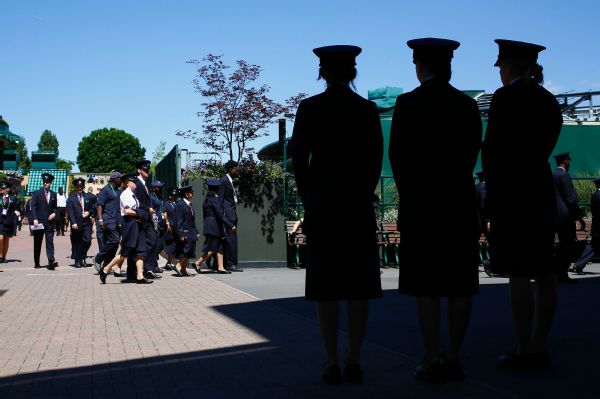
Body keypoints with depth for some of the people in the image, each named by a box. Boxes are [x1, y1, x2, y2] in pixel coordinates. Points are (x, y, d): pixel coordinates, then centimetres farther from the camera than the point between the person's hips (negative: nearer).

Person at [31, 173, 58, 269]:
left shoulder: (53, 194, 12)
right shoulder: (36, 193, 4)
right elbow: (33, 207, -2)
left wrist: (54, 213, -2)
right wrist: (34, 219, -13)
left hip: (49, 222, 1)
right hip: (39, 222, -1)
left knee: (50, 242, -8)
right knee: (37, 244, 6)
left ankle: (51, 262, -16)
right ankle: (36, 263, 15)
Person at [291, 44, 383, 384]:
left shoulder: (309, 107, -2)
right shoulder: (368, 109, 2)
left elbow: (298, 157, -3)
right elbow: (376, 158, 2)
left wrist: (309, 200, 6)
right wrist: (364, 195, 11)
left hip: (321, 201, -1)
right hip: (359, 202, 1)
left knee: (325, 283, 3)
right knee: (359, 282, 5)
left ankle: (332, 363, 3)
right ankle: (354, 361, 4)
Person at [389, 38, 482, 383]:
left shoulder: (408, 103, -6)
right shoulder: (468, 104, 7)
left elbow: (398, 155, -5)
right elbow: (472, 152, 9)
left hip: (421, 203, -4)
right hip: (461, 202, 4)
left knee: (426, 286, 1)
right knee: (460, 285, 7)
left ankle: (433, 361, 3)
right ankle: (453, 358, 13)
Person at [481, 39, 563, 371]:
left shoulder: (505, 97, -10)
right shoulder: (548, 100, 14)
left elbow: (492, 150, -11)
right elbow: (545, 146, 13)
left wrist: (492, 194, -3)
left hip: (510, 193, -8)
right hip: (542, 191, 8)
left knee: (518, 274, -5)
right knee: (542, 272, 7)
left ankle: (524, 352, -1)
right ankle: (539, 349, 14)